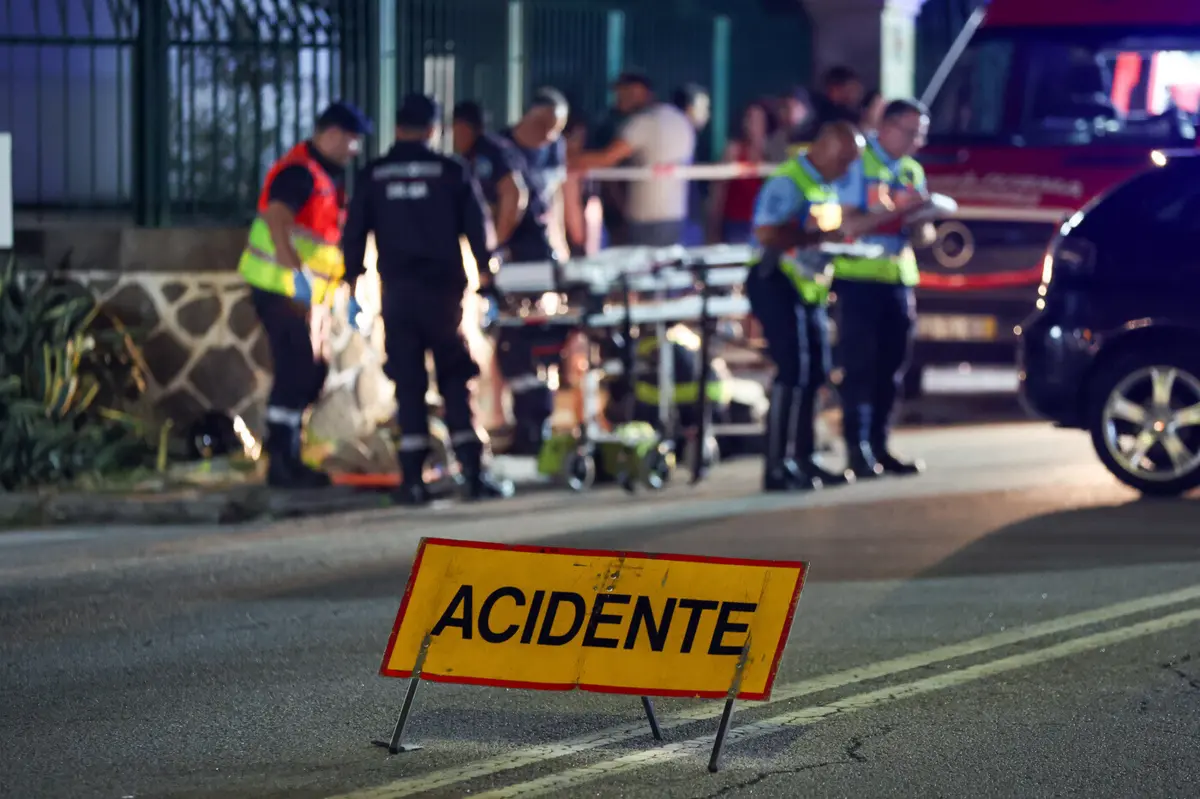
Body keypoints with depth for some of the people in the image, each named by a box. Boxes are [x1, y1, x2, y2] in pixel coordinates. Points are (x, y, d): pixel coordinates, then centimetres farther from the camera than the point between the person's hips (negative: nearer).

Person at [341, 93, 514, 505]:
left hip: (396, 294, 1)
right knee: (455, 381, 4)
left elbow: (354, 235, 5)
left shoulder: (372, 177, 4)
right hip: (443, 289, -1)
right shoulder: (452, 172, -1)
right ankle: (474, 473, -2)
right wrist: (486, 277, 8)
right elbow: (479, 228, -1)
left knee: (408, 385, 5)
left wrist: (352, 283, 11)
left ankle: (413, 479, 1)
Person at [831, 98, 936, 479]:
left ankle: (878, 445, 12)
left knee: (892, 366, 5)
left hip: (898, 279, 6)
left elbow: (924, 235, 13)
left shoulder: (912, 172, 14)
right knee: (860, 365, -6)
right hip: (858, 278, -6)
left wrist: (921, 225, -10)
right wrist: (896, 209, -21)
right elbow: (847, 222, -14)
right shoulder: (857, 163, -5)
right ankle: (857, 448, -5)